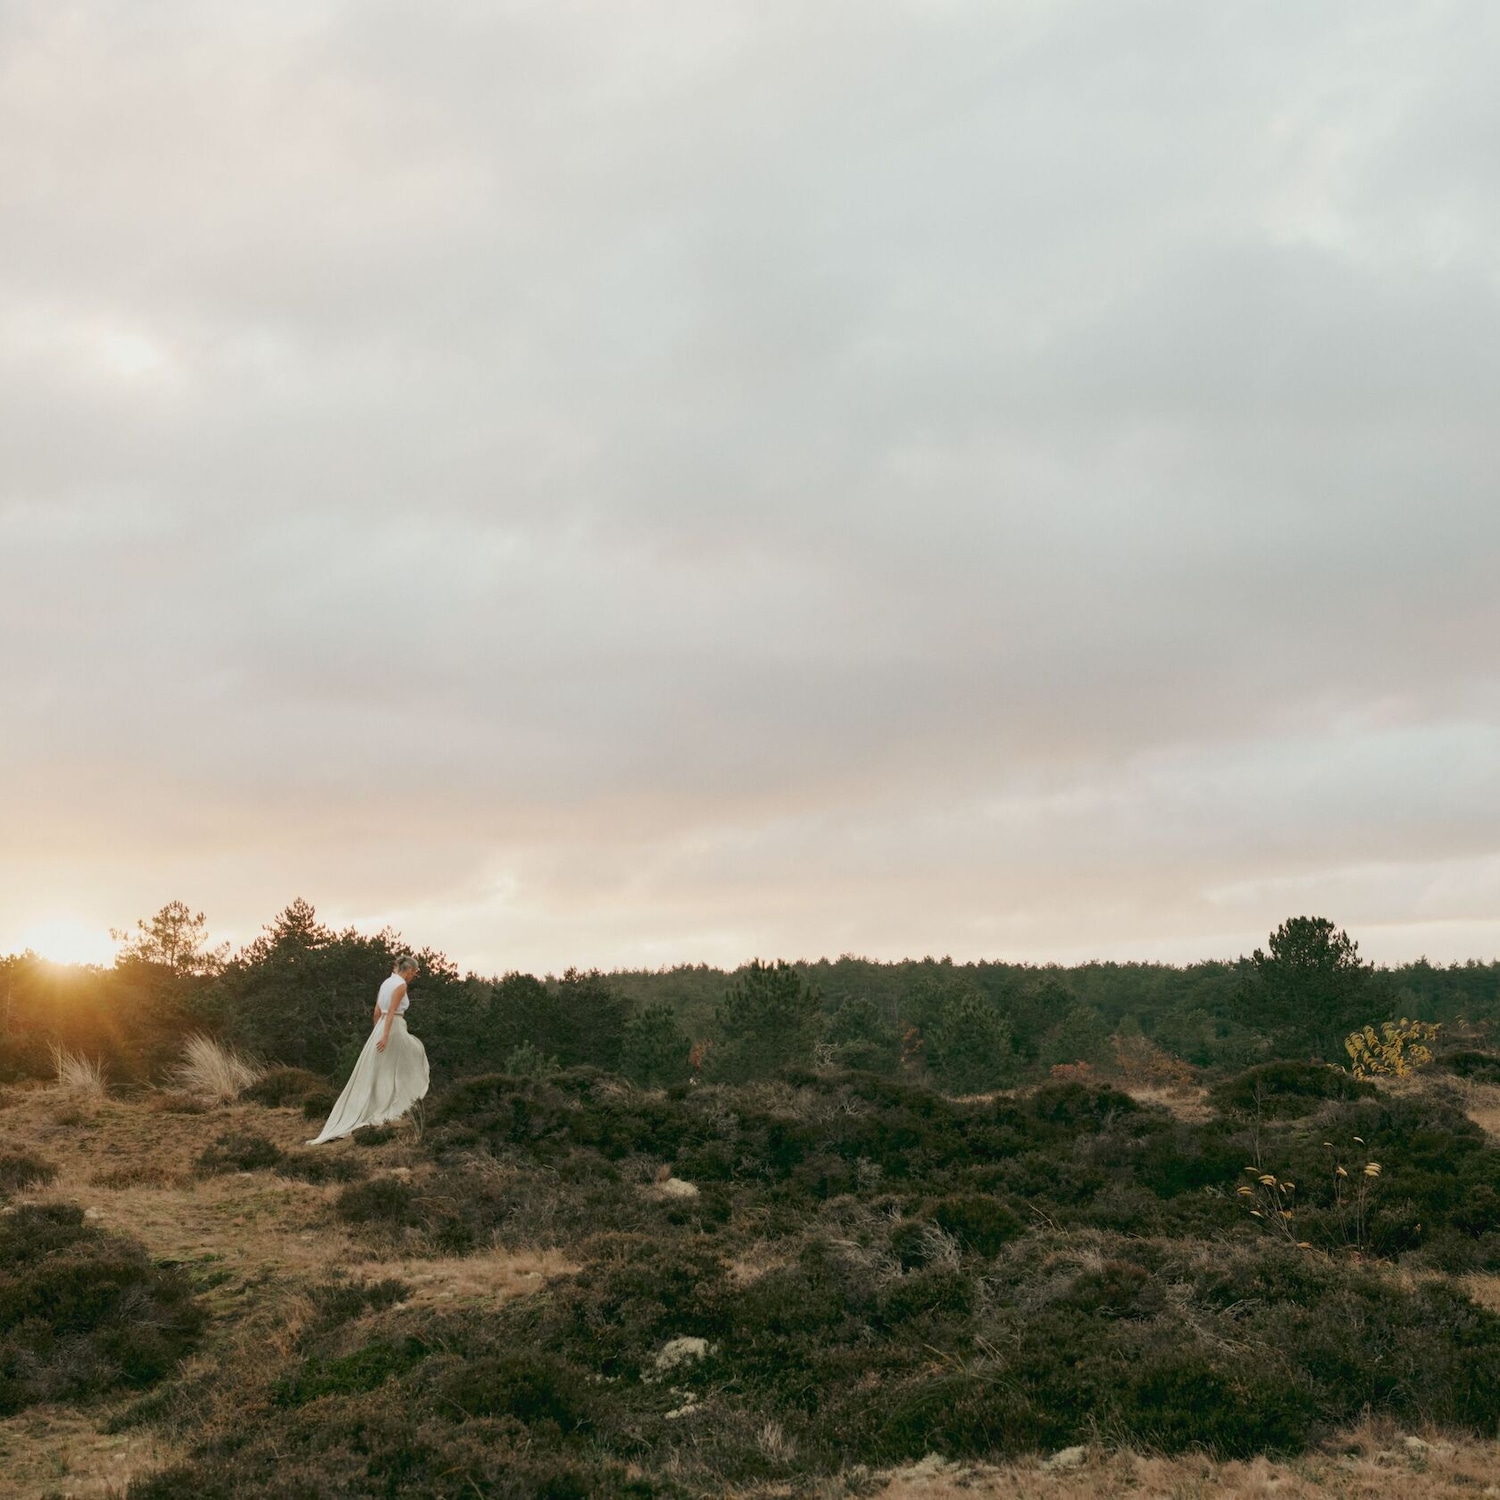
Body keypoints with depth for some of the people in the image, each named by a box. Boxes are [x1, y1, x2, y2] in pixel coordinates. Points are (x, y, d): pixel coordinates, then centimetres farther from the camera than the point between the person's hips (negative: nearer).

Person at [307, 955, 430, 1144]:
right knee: (415, 1051, 16)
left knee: (374, 1071, 8)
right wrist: (385, 1036, -25)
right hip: (394, 1029, -8)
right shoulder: (401, 985, -12)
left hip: (381, 1028, 8)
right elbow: (391, 1012, -21)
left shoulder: (387, 982, 14)